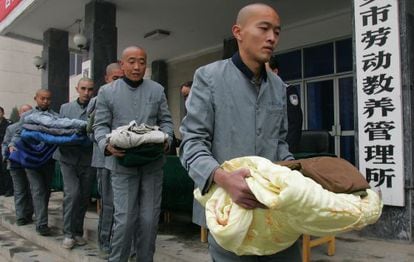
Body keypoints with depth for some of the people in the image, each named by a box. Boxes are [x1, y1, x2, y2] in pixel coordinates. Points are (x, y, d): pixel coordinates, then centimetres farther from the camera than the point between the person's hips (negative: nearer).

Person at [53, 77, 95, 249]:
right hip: (68, 158, 0)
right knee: (72, 193, -11)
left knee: (84, 197, 8)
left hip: (88, 159, 0)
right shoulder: (65, 108, 13)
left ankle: (78, 232, 24)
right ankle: (68, 233, 3)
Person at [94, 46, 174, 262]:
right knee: (124, 218, -1)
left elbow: (166, 121, 10)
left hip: (153, 162, 2)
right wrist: (107, 145, -17)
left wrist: (166, 140, -10)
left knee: (150, 218, 9)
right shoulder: (107, 92, 5)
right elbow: (101, 125, 3)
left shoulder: (157, 90, 10)